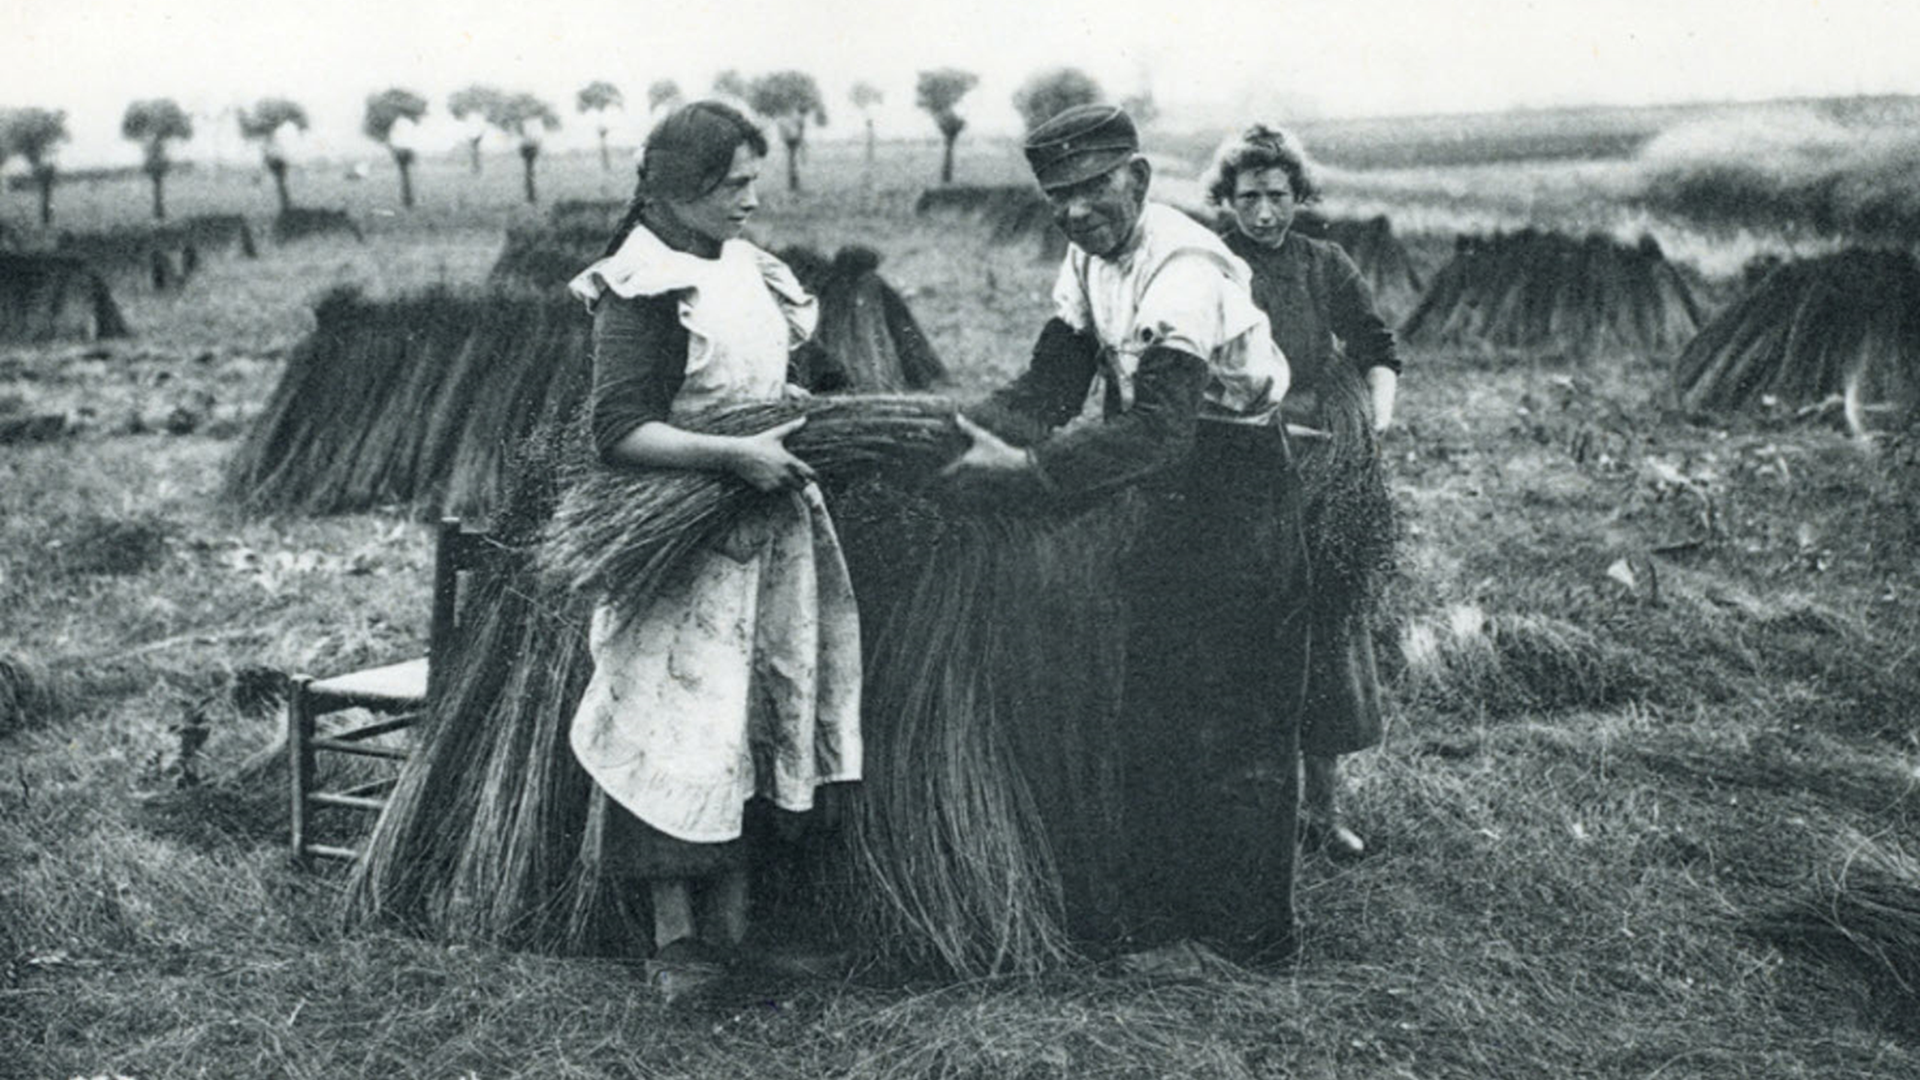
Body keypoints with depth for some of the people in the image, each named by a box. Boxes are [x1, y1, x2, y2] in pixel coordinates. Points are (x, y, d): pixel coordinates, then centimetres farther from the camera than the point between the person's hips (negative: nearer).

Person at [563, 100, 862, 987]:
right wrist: (735, 453, -28)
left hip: (760, 525, 9)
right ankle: (675, 928, 7)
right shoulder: (647, 290, -17)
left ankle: (731, 917, 22)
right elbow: (618, 432, -23)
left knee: (751, 712, 12)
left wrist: (791, 416, 10)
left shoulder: (742, 265, 9)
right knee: (683, 720, -5)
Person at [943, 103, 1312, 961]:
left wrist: (1023, 465, -38)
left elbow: (1157, 430, -35)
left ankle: (1251, 930, 14)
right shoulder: (1090, 259, 3)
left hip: (1236, 495, -9)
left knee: (1236, 724, 0)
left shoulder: (1186, 268, -26)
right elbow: (1049, 387, 1)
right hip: (1165, 499, 9)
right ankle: (1158, 908, 26)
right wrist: (975, 431, -17)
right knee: (1153, 705, 13)